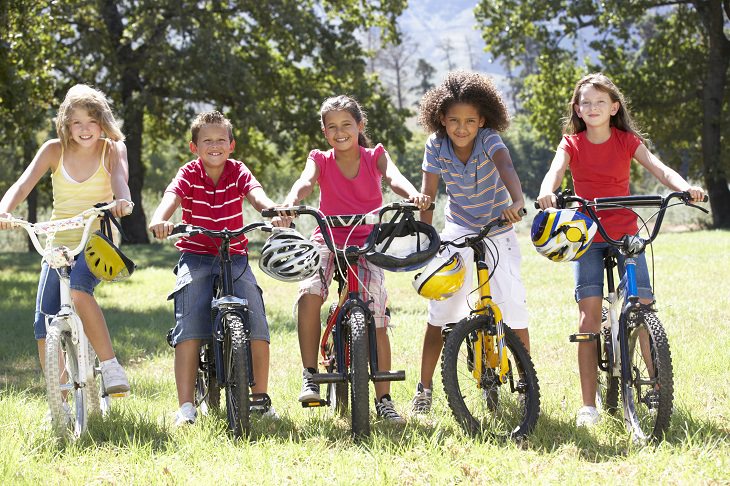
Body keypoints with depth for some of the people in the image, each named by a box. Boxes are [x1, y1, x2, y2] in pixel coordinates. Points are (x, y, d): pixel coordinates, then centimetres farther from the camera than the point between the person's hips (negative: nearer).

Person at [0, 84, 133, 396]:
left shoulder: (112, 149, -3)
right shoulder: (54, 150, 0)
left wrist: (122, 201, -48)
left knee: (78, 288, -35)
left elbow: (119, 178, -23)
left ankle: (110, 365, -24)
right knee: (44, 326, -5)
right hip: (57, 244, 3)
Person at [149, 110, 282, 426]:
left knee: (257, 325, -12)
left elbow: (256, 194, -20)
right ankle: (185, 405, -12)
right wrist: (160, 220, -47)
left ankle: (261, 398, 2)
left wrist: (272, 210, -44)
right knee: (189, 328, -15)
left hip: (235, 258, 1)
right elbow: (171, 197, -24)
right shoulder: (188, 174, -4)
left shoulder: (238, 172, -1)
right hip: (196, 256, -1)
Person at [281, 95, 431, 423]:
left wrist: (413, 194, -42)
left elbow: (393, 177, -18)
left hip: (366, 245, 0)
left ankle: (383, 399, 0)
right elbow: (305, 182, -19)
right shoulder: (321, 161, 3)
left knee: (376, 320, -11)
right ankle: (309, 376, -23)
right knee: (310, 291, -31)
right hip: (327, 242, 0)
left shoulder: (375, 157, 3)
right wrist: (289, 204, -43)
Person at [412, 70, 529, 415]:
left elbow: (506, 168, -40)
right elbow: (428, 194, -13)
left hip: (497, 230, -2)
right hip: (459, 230, 2)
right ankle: (424, 388, 6)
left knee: (513, 302, -11)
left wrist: (517, 202, -60)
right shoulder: (436, 146, -13)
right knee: (441, 307, -3)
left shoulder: (489, 140, -20)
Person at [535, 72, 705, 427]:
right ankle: (588, 404, -6)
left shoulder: (627, 140, 2)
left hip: (625, 234, 1)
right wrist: (546, 192, -40)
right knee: (589, 315, -9)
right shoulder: (572, 144, 2)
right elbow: (555, 171, -16)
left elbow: (658, 168, -11)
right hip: (587, 236, 0)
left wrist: (685, 187, -33)